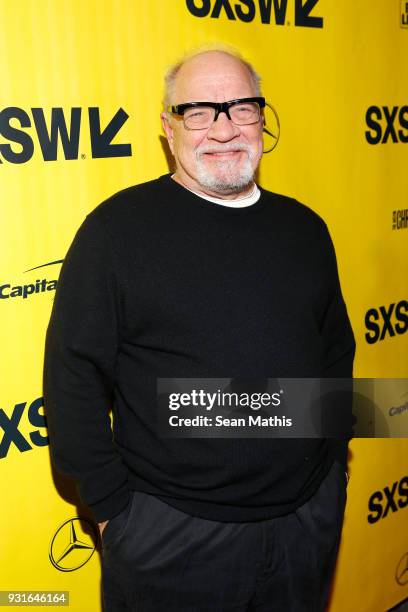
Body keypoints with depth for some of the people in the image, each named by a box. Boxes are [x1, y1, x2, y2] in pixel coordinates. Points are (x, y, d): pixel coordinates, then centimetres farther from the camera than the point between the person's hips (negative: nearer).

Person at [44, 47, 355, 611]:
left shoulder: (304, 228, 3)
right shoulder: (118, 227, -11)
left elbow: (337, 351, 12)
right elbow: (74, 376, -11)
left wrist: (333, 460, 9)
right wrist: (113, 505, -9)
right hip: (173, 533, -4)